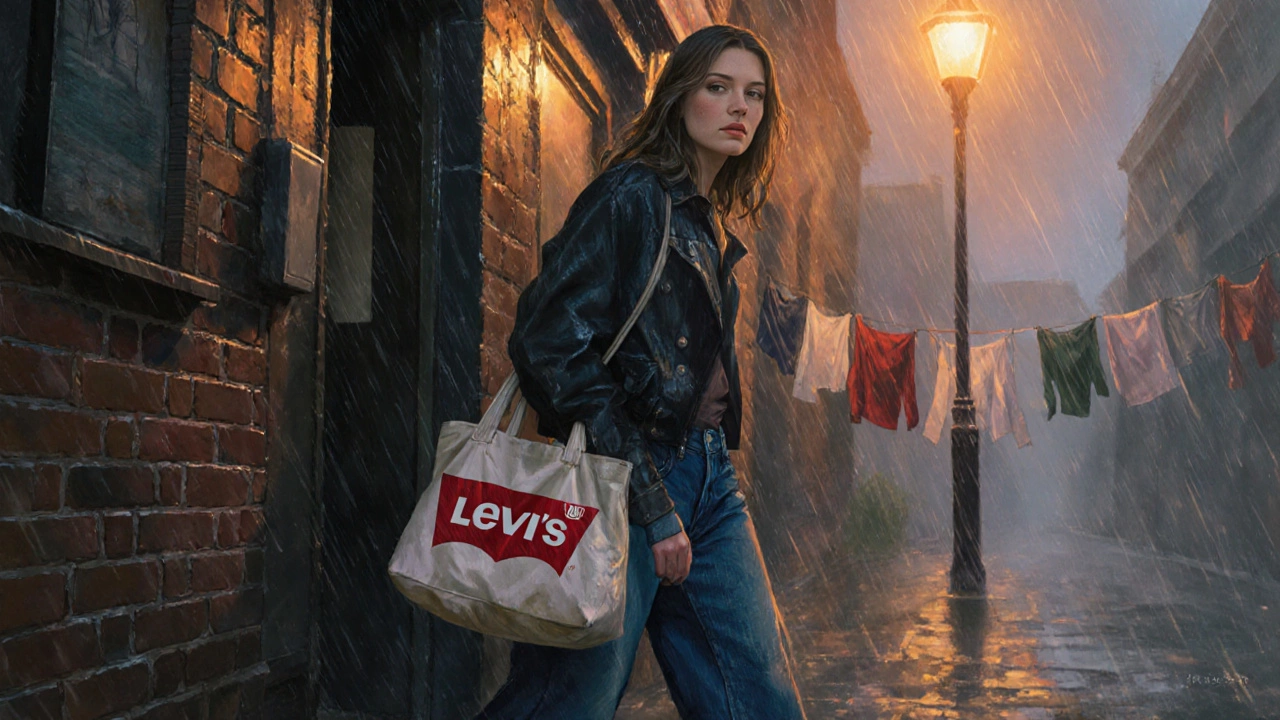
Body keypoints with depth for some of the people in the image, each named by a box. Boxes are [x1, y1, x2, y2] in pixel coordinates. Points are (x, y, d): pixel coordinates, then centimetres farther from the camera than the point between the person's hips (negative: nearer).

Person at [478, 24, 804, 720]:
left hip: (708, 480, 8)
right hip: (625, 480, -8)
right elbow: (551, 344, -16)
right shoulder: (632, 194, -7)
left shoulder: (711, 227, 19)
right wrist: (651, 501, -17)